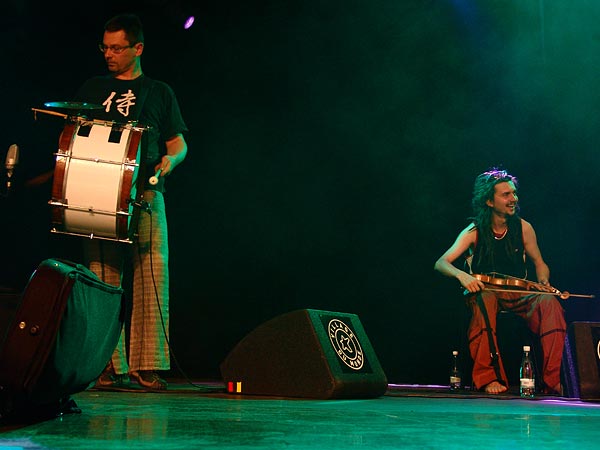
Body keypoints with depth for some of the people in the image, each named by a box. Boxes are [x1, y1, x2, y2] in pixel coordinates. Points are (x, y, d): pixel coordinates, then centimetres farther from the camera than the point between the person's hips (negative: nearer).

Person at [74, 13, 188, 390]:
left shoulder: (159, 92, 18)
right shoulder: (92, 89, 21)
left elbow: (179, 144, 16)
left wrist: (170, 160, -6)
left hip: (145, 193, -1)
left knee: (154, 274, -11)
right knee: (103, 277, -5)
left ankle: (149, 365, -6)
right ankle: (111, 366, 0)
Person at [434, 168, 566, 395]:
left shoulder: (523, 228, 2)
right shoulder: (474, 232, -5)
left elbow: (539, 262, 14)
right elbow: (441, 263, -12)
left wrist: (543, 281, -9)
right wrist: (462, 275, -33)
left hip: (518, 294, 2)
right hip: (484, 292, -2)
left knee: (549, 303, -29)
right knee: (484, 300, -39)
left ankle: (552, 379, -25)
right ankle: (488, 378, -36)